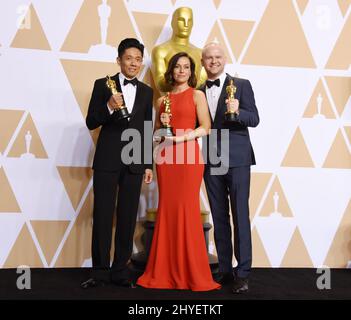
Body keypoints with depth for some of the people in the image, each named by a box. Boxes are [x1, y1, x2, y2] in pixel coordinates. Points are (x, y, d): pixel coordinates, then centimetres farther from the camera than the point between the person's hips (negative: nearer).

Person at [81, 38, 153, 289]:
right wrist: (109, 107, -19)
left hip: (134, 162, 3)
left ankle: (120, 270, 16)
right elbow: (91, 123, -1)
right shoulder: (103, 85, 2)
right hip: (107, 160, -3)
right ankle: (100, 271, 12)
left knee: (128, 218, 6)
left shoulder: (146, 91, 11)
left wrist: (149, 164, 8)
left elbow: (147, 131, 12)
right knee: (102, 216, 2)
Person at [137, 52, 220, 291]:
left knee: (188, 210, -6)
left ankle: (192, 273, 3)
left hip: (189, 156, -3)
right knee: (167, 210, 1)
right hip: (165, 157, 4)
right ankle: (166, 273, 8)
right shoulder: (162, 100, 17)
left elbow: (205, 128, -1)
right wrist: (162, 124, 0)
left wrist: (181, 137, -12)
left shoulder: (197, 95, 7)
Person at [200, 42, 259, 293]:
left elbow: (254, 119, -6)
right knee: (219, 218, 9)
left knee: (240, 216, -3)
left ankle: (242, 273, 3)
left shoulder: (241, 85, 1)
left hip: (237, 159, -4)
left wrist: (237, 111, -26)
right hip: (211, 162, 4)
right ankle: (225, 270, 17)